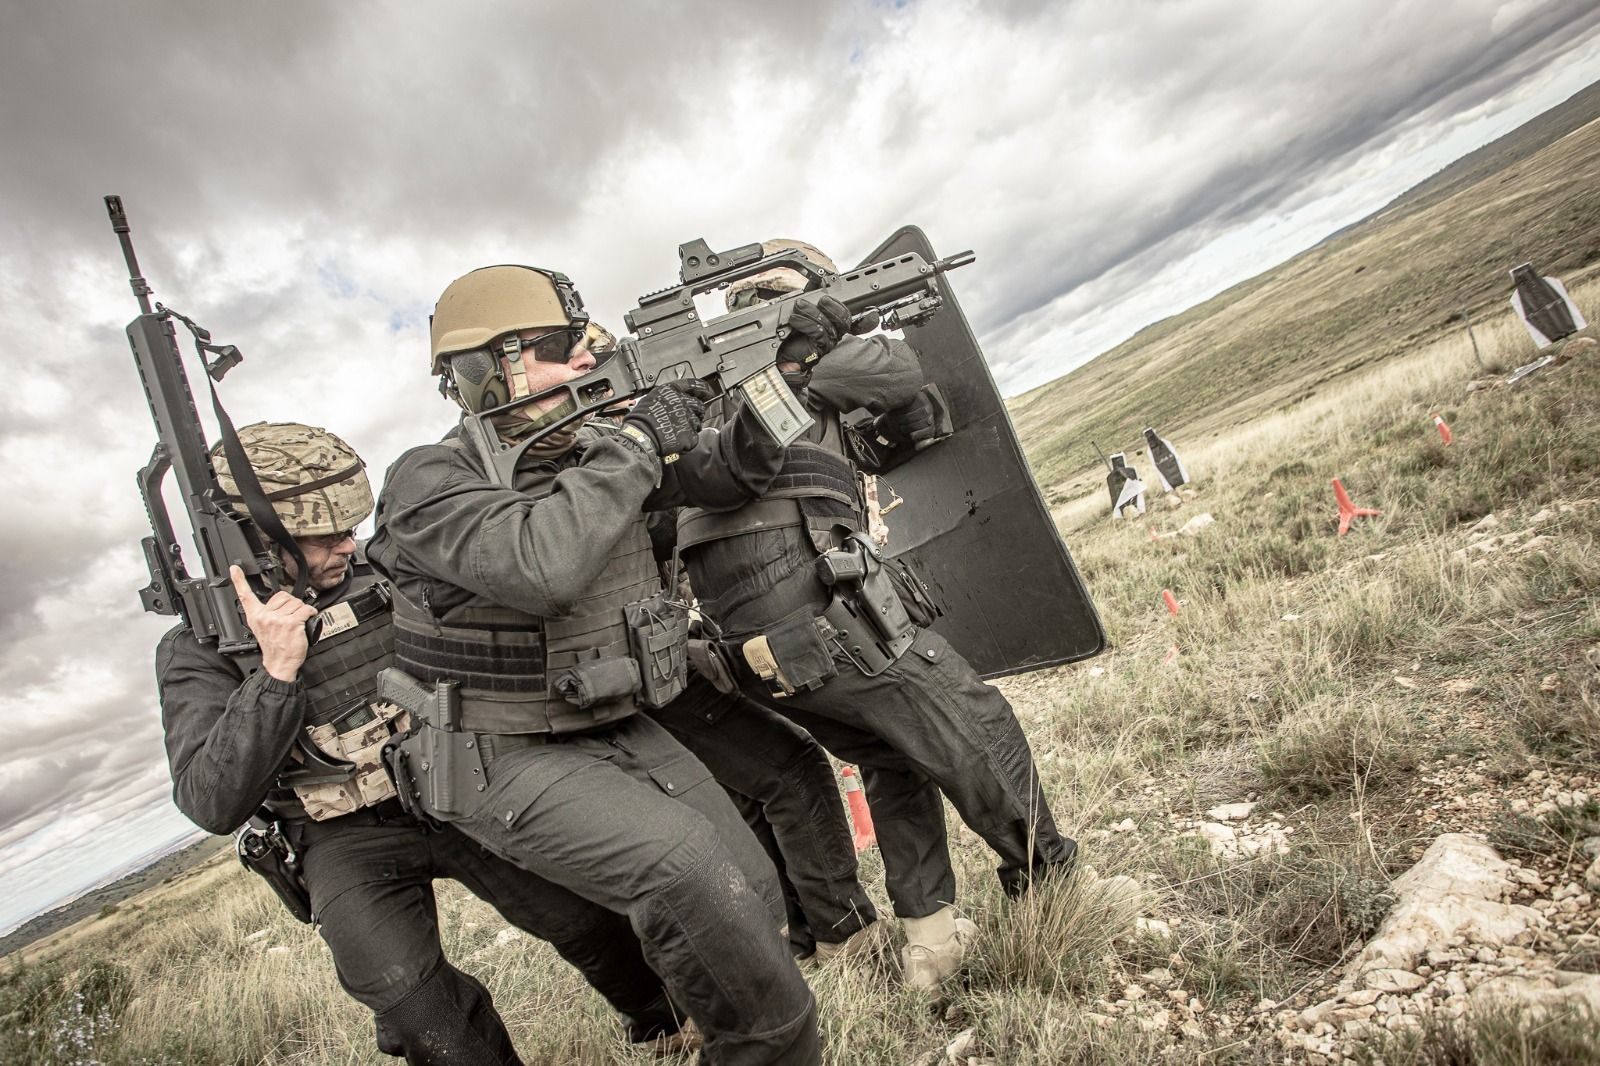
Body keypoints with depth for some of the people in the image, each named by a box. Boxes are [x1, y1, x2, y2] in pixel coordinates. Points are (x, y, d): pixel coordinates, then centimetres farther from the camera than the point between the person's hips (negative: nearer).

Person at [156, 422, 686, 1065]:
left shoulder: (381, 572, -1)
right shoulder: (200, 649, -8)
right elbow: (213, 804, -18)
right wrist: (277, 670, -29)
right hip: (350, 842, -2)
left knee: (582, 912, -10)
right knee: (406, 993, -26)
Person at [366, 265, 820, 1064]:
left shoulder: (593, 450, 2)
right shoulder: (428, 482, -17)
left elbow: (723, 472, 6)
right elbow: (542, 565, -37)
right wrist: (639, 443, -26)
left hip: (618, 730, 7)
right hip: (506, 761, -6)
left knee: (750, 891, -2)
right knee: (682, 869, -26)